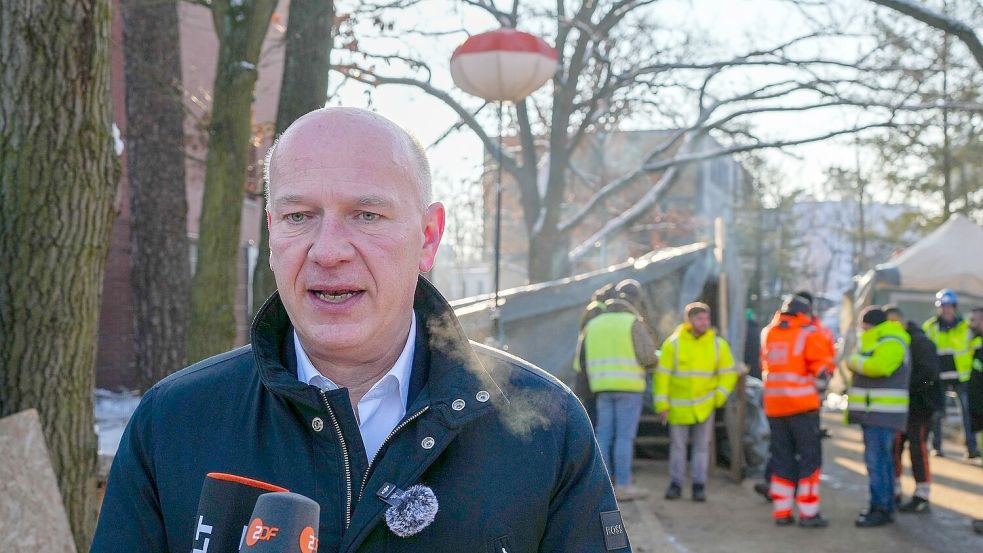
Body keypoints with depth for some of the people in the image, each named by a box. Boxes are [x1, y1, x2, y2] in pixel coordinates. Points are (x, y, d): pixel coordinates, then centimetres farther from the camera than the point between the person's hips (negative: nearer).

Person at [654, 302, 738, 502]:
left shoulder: (718, 344, -3)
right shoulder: (673, 343, -8)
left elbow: (729, 373, 6)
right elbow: (662, 375, -6)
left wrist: (719, 397, -5)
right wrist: (662, 405, -8)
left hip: (705, 406, 1)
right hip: (678, 406, -1)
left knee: (702, 446, 4)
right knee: (678, 445, 6)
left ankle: (699, 485, 11)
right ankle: (676, 484, 16)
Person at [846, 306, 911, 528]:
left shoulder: (891, 342, -13)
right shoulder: (877, 341, 22)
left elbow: (879, 366, -28)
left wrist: (855, 362, -14)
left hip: (882, 415, -11)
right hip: (873, 413, 11)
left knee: (877, 460, -12)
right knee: (882, 459, 15)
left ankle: (881, 508, -9)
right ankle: (886, 505, 23)